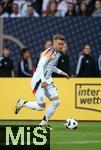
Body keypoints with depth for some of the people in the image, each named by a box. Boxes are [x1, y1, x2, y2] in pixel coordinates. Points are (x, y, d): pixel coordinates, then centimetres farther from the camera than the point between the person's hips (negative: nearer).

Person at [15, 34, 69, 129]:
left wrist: (60, 72, 17)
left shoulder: (58, 53, 11)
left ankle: (44, 123, 6)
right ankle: (22, 103, 15)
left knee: (56, 101, -4)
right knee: (41, 106, -9)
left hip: (47, 81, 9)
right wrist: (43, 81, -35)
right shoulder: (49, 52, -17)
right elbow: (40, 67, -26)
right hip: (38, 81, -9)